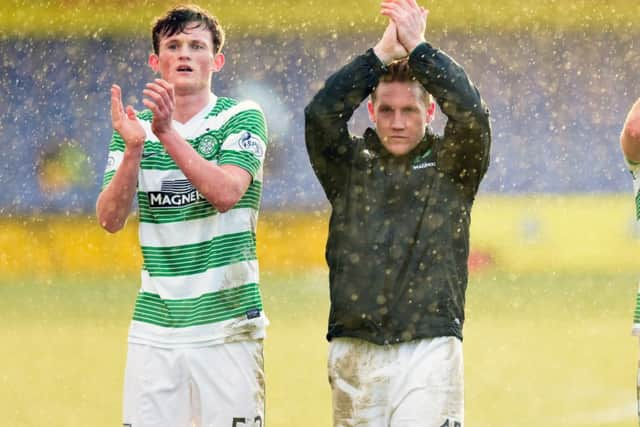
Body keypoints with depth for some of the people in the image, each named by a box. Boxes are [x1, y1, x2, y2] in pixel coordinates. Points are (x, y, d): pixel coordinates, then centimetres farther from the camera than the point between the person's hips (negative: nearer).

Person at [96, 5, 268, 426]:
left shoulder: (241, 118, 0)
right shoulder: (134, 127, 9)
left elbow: (225, 194, -16)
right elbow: (111, 219, -2)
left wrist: (168, 133, -24)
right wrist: (134, 148, -17)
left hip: (227, 323, -3)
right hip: (153, 325, 3)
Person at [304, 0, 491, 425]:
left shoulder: (451, 167, 7)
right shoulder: (350, 166, 11)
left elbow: (471, 115, -11)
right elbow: (320, 114, -6)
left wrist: (418, 47, -8)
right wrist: (383, 53, -9)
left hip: (429, 350, -2)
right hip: (353, 353, 2)